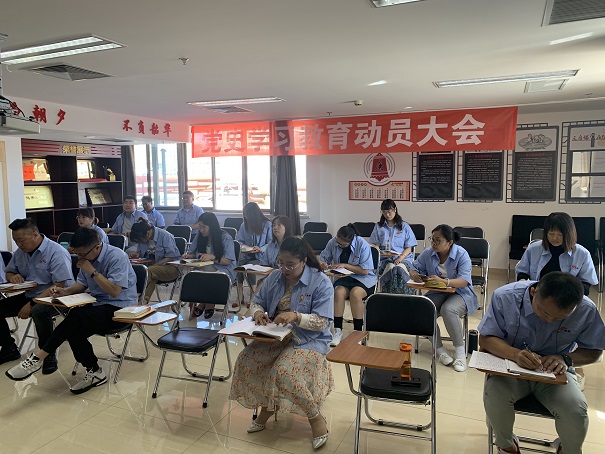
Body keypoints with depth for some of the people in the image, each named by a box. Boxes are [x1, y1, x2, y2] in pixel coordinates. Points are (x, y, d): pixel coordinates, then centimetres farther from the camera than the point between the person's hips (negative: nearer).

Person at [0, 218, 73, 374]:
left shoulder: (57, 252, -18)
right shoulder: (20, 252, 5)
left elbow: (60, 286, -24)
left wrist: (31, 304, -28)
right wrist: (13, 277, -5)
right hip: (28, 295, 8)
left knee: (39, 311, -37)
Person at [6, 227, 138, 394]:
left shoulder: (117, 257, -18)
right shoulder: (86, 257, 5)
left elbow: (115, 291, -22)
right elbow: (81, 284, 17)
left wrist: (92, 271, -21)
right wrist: (65, 291, -3)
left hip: (120, 309, -7)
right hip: (98, 305, 7)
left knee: (76, 316, -28)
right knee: (74, 330, -21)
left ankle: (38, 357, -16)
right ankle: (94, 372, -8)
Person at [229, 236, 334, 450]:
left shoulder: (321, 282, -13)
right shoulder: (275, 277, 4)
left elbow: (322, 321, -17)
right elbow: (257, 302, 11)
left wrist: (296, 316, -32)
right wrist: (258, 312, -13)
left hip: (309, 341, -6)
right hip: (276, 337, 6)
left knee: (283, 371, -31)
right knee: (246, 359, -15)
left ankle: (316, 418, -8)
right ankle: (266, 407, 8)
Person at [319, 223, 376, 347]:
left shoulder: (362, 245, -14)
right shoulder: (333, 242, -2)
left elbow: (365, 270, -14)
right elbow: (323, 257, 13)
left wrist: (345, 265, -19)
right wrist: (322, 263, -11)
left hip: (363, 278, -3)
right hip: (343, 277, 3)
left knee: (355, 293, -35)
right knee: (339, 292, -31)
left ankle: (358, 331, -20)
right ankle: (338, 331, -23)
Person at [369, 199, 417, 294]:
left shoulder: (404, 226, 17)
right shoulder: (378, 226, 23)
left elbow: (409, 248, 10)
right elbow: (376, 245, 16)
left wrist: (401, 257, -10)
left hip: (403, 258, 0)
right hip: (384, 258, 1)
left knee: (400, 268, -37)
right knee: (391, 267, -37)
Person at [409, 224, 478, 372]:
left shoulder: (462, 255, -13)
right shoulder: (428, 253, 0)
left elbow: (463, 281, -23)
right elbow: (414, 267, 7)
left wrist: (443, 281, -41)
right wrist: (415, 275, -20)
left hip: (460, 293, -4)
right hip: (437, 293, 4)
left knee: (448, 310, -36)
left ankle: (460, 350, -17)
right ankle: (439, 348, -9)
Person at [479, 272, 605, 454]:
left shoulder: (586, 310, -15)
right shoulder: (506, 297, -20)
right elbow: (485, 338, -13)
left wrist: (566, 359, -21)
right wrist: (515, 354, -33)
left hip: (555, 372, 1)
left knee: (576, 411, -27)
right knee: (494, 394, -31)